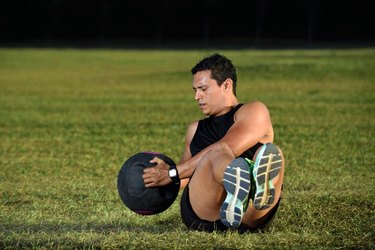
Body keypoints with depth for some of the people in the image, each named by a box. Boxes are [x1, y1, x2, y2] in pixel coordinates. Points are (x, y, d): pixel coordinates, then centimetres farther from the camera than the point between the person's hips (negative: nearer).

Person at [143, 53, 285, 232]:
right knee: (217, 156, -30)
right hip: (201, 216, 2)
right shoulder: (195, 130, 34)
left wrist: (173, 173, -3)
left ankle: (260, 189, -70)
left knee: (273, 154, -31)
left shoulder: (253, 111, 13)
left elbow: (226, 147, -3)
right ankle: (240, 187, -69)